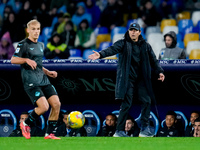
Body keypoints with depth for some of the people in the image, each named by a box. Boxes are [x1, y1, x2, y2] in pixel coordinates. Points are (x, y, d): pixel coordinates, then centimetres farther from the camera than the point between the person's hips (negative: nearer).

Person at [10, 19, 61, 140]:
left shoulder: (40, 45, 19)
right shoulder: (23, 44, -4)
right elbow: (13, 60, -9)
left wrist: (48, 72, 16)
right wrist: (27, 60, -23)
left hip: (44, 80, 8)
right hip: (31, 83, -8)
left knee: (56, 104, -5)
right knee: (44, 106, -20)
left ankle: (49, 133, 6)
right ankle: (26, 124, 7)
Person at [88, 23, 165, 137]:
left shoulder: (145, 46, 13)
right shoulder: (123, 43, 2)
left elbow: (153, 60, 13)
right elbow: (112, 50, -15)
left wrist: (159, 72, -3)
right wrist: (101, 54, -34)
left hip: (142, 79, 4)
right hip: (127, 79, -4)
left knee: (147, 101, -5)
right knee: (126, 104, -9)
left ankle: (145, 129, 6)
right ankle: (119, 131, -4)